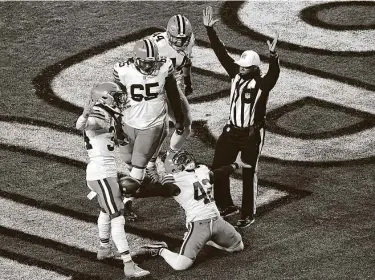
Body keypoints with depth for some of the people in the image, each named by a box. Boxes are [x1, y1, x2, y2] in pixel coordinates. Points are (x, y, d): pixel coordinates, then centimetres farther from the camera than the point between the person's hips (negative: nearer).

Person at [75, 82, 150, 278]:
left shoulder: (109, 117, 10)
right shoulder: (98, 118, -18)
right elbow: (80, 126, -41)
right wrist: (86, 114, -57)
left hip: (106, 172, 11)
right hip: (102, 173, -11)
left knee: (106, 211, 31)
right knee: (118, 218, -12)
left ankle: (104, 249, 51)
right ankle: (129, 265, -15)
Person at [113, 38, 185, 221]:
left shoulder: (164, 67, -16)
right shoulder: (124, 71, -19)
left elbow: (173, 94, 0)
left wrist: (179, 119, 7)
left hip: (153, 125, -1)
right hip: (129, 123, 1)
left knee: (138, 165, -2)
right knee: (130, 162, 14)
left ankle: (127, 202, 9)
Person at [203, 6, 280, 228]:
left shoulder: (262, 84, -17)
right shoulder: (237, 75, -1)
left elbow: (274, 74, -37)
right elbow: (222, 53, -2)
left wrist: (273, 57, -55)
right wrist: (210, 30, -8)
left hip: (252, 134, -6)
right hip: (232, 131, 6)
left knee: (249, 174, 3)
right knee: (218, 169, 8)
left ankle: (249, 214, 16)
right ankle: (226, 206, 26)